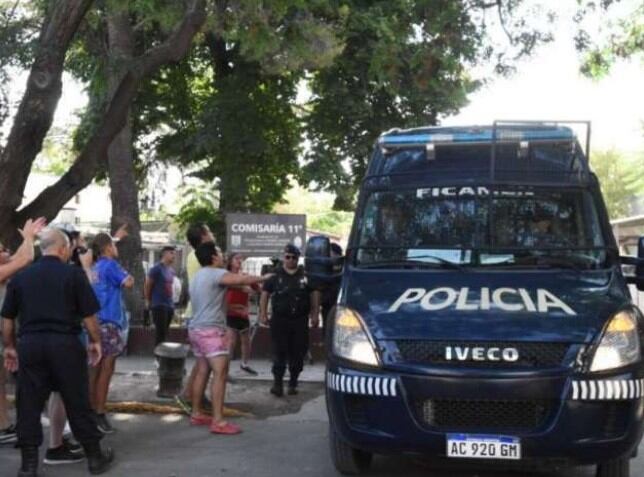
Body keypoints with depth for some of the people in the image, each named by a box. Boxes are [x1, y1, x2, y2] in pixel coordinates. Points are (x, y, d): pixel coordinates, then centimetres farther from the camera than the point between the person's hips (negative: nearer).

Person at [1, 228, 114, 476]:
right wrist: (95, 341, 8)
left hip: (30, 344, 3)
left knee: (29, 405, 8)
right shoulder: (73, 274, -4)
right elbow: (88, 315, -4)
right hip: (65, 344, -3)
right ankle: (95, 457, 16)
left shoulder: (20, 277, 7)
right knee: (78, 403, 6)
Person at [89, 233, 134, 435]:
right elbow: (128, 283, -16)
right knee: (106, 370, -7)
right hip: (108, 322, -9)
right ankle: (100, 415, -8)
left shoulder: (95, 268, 15)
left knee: (97, 370, 12)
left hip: (97, 322, 9)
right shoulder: (110, 265, -10)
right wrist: (129, 276, 4)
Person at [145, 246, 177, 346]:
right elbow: (147, 285, -5)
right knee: (161, 333, -9)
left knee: (164, 333, 10)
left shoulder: (171, 270, 15)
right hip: (159, 305, -8)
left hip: (170, 305, 8)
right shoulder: (157, 269, -9)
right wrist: (148, 301, 4)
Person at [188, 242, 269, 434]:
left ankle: (196, 414, 19)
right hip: (211, 330, -10)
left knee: (202, 372, 14)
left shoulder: (199, 276, 19)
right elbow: (242, 279, -20)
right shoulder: (214, 274, -13)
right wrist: (263, 278, -5)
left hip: (197, 329, 11)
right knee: (220, 373, -13)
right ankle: (218, 421, -19)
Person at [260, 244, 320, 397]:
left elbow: (314, 294, 11)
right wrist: (263, 313, 0)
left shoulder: (305, 275, 7)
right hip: (279, 320, -1)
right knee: (279, 352, -5)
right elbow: (265, 293, 7)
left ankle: (293, 383, 15)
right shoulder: (276, 275, 5)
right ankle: (277, 383, -1)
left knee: (298, 354, 5)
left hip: (300, 321, 2)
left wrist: (315, 315, 4)